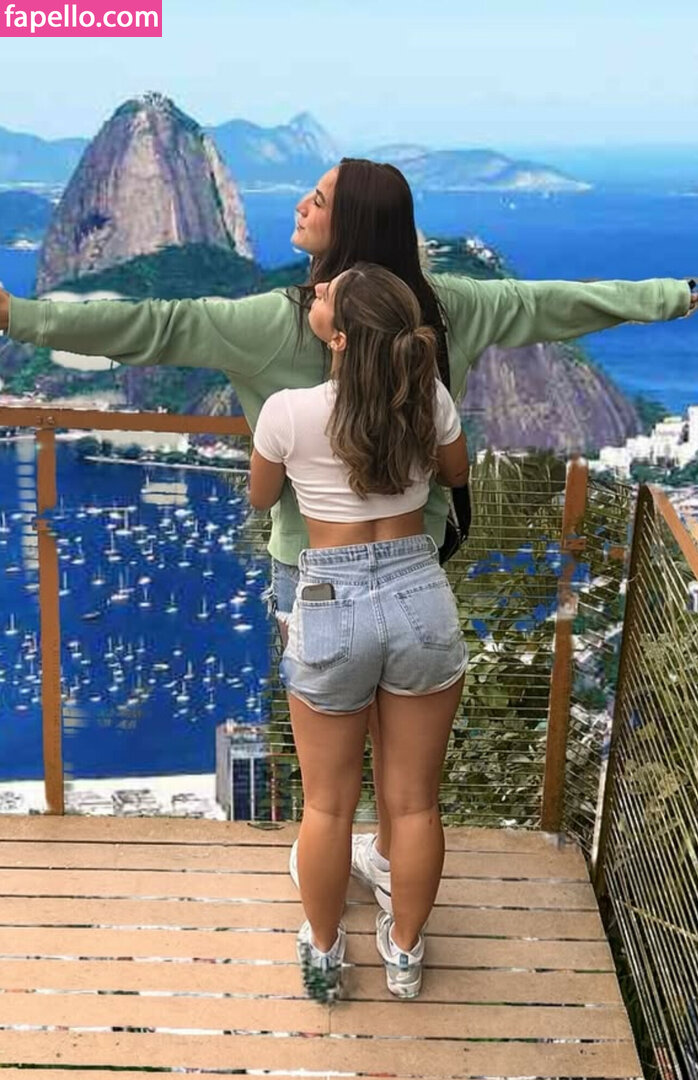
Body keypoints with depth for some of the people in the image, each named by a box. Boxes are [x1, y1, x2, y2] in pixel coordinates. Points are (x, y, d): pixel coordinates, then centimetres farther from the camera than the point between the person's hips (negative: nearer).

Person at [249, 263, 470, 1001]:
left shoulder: (288, 411, -11)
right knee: (414, 801, 17)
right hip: (420, 597, 2)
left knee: (327, 804, 17)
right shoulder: (431, 399, -5)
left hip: (331, 608, -2)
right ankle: (404, 953, 35)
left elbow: (260, 498, 9)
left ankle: (323, 955, 36)